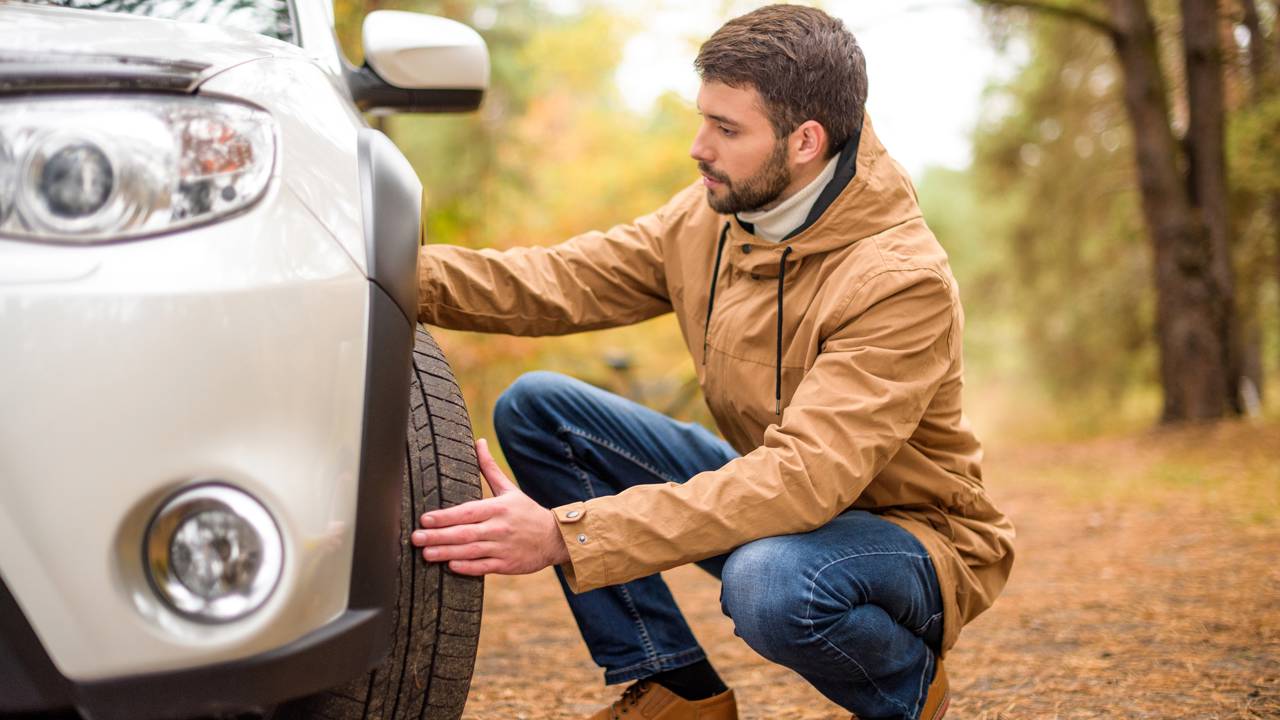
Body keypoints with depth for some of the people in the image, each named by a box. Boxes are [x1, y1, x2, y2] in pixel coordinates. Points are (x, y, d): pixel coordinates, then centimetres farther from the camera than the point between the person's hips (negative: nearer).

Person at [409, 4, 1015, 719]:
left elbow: (805, 479, -37)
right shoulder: (711, 215, -5)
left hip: (908, 531, -7)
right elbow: (559, 281, -4)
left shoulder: (903, 280, -29)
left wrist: (566, 535, -43)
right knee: (536, 407, -7)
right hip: (772, 495, 7)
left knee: (769, 579, -42)